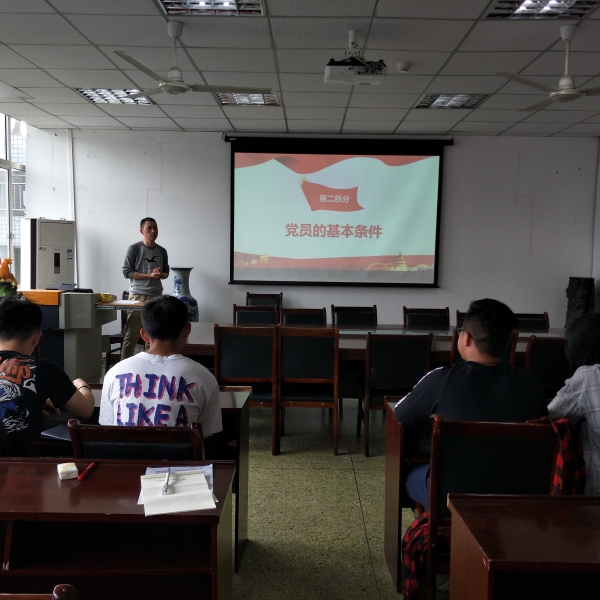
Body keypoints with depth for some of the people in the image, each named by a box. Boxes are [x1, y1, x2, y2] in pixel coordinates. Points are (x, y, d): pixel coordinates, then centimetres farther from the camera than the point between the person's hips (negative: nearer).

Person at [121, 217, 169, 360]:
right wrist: (150, 275, -16)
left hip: (156, 296, 4)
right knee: (132, 334, -3)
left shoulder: (162, 251, 10)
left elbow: (166, 272, 17)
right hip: (137, 295, -4)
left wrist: (161, 275, -7)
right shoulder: (134, 249, -4)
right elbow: (126, 272, -8)